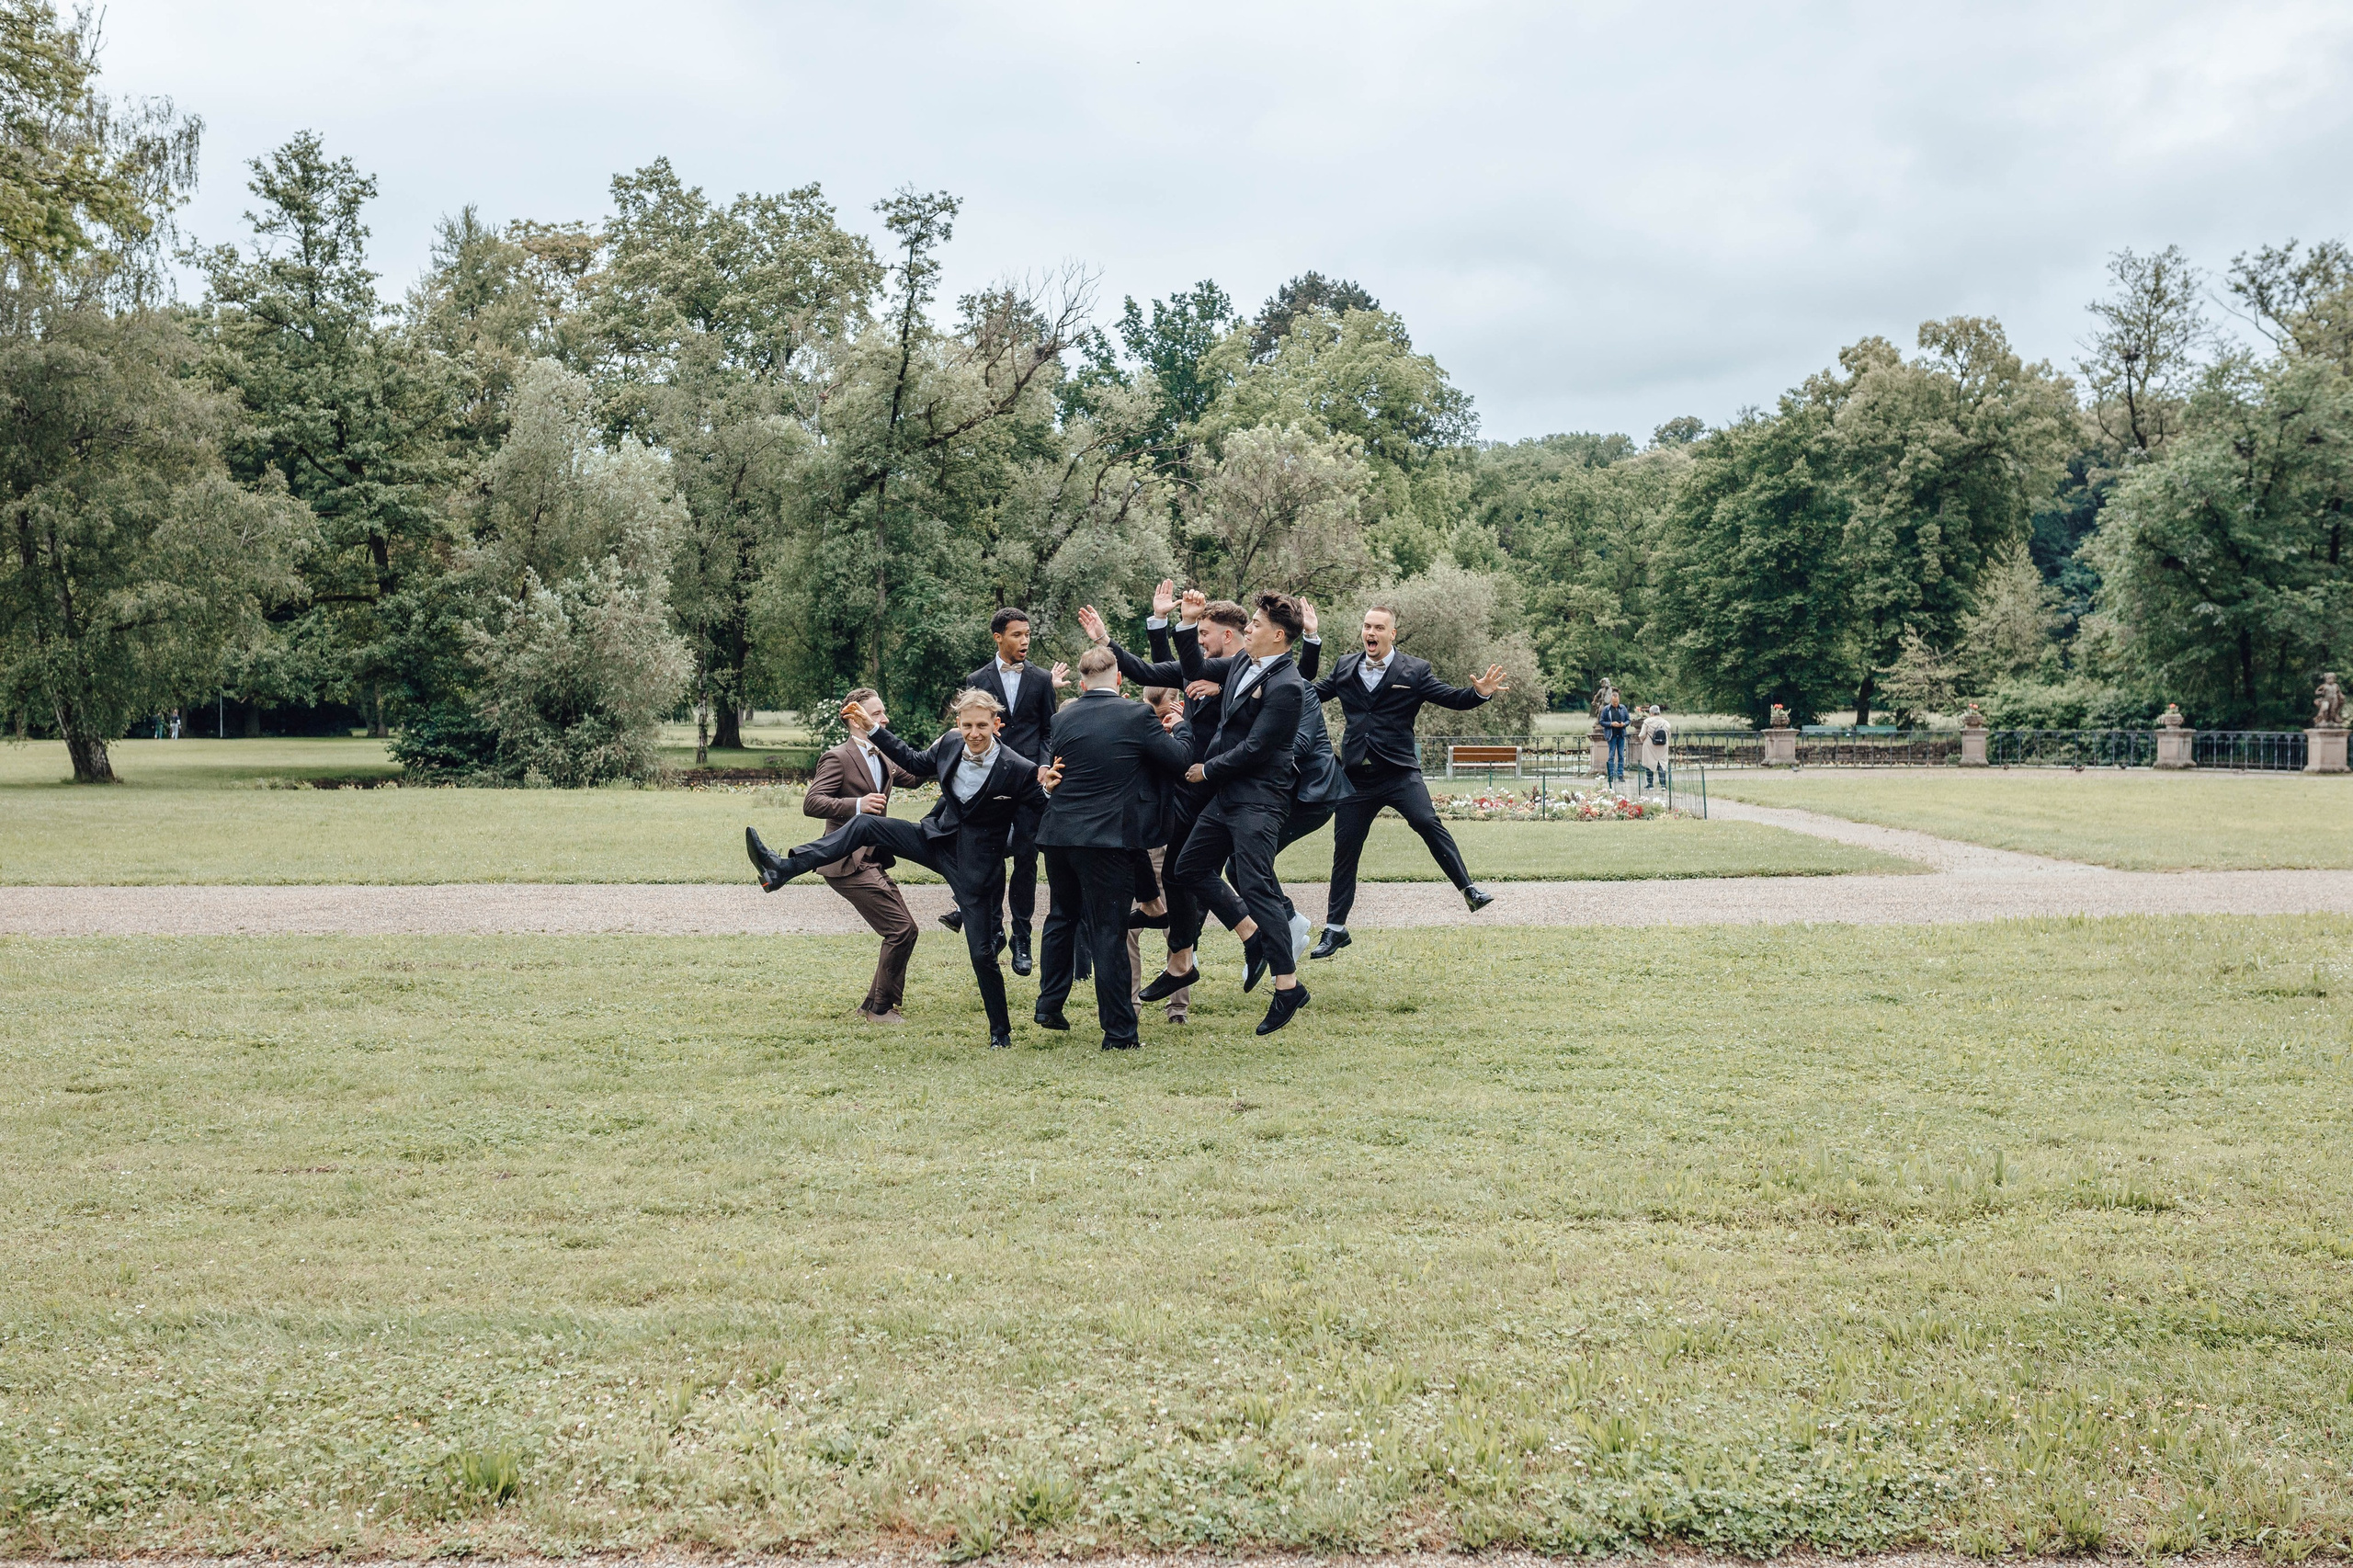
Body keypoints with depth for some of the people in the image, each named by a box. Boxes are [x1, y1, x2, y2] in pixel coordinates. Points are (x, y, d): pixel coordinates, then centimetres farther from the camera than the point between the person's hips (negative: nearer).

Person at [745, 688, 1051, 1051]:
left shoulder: (1018, 770, -22)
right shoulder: (950, 743, -6)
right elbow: (917, 764, 14)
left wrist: (1049, 791, -38)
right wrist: (873, 730, 13)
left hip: (977, 865, -5)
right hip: (938, 839, 5)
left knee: (982, 952, -1)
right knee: (865, 824, -10)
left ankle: (1001, 1031, 19)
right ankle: (784, 868, -12)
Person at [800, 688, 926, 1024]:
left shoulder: (882, 758, 16)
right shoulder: (837, 758, -11)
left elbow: (912, 778, 28)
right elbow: (811, 803, -19)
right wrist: (857, 804, -30)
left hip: (874, 861, 10)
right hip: (849, 863, -10)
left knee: (902, 931, 11)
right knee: (902, 930, -12)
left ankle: (874, 1006, 21)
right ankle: (879, 1008, 1)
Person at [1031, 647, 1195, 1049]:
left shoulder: (1062, 718, 4)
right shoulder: (1136, 716, -8)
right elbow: (1181, 760, -4)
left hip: (1058, 834, 5)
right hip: (1108, 837, -5)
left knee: (1062, 917, 23)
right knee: (1109, 932, -1)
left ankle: (1049, 1006, 31)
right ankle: (1119, 1032, 3)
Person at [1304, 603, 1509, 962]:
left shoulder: (1414, 671, -1)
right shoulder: (1344, 667, 8)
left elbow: (1452, 697, -5)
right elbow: (1311, 694, 13)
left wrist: (1480, 691, -24)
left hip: (1399, 772, -2)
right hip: (1356, 776, 3)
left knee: (1427, 821, -25)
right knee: (1345, 849, 7)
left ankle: (1469, 889, -15)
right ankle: (1335, 929, 17)